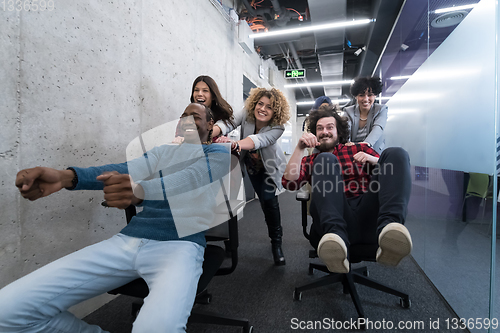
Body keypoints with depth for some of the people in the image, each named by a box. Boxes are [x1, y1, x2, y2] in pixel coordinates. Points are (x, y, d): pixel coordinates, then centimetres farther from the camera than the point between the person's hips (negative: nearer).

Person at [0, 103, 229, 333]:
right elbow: (127, 169, 7)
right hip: (128, 239, 6)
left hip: (180, 243, -5)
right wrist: (66, 176, -11)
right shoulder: (164, 151, 25)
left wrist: (142, 190, -32)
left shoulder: (217, 152, 10)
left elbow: (193, 176, -12)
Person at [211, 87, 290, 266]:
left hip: (270, 165, -3)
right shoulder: (246, 114, -24)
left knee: (269, 199, -16)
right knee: (264, 200, 12)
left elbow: (258, 140, -51)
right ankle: (275, 233, 36)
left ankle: (276, 244, -1)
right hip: (252, 164, 3)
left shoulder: (278, 127, -32)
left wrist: (237, 144, -71)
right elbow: (226, 123, -41)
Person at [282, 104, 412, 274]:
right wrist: (300, 148, -1)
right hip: (338, 216, -1)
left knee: (395, 153, -12)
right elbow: (290, 183, 6)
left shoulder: (359, 149, 29)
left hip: (368, 214, 2)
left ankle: (389, 227, -38)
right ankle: (335, 236, -42)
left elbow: (391, 173, 19)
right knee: (325, 159, -20)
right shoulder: (310, 161, 27)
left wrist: (373, 160, 0)